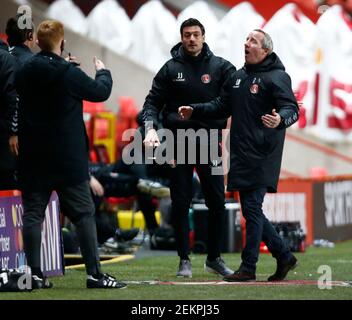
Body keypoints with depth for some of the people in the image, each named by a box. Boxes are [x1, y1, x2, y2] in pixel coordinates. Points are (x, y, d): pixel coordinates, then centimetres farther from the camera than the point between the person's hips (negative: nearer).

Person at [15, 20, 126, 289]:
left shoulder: (24, 73, 0)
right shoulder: (69, 74, -13)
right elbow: (101, 92, -1)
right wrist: (102, 72, 21)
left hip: (32, 158, 4)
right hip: (68, 159, -4)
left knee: (33, 214, 7)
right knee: (84, 213, 2)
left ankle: (35, 274, 3)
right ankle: (94, 273, 0)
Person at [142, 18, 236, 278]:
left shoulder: (220, 67, 4)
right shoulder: (171, 69, 5)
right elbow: (153, 102, 3)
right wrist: (150, 127, -15)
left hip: (209, 143, 0)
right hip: (178, 144, 0)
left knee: (217, 202, 3)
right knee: (181, 204, 2)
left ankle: (214, 258, 16)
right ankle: (185, 260, 10)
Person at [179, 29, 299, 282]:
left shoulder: (277, 78, -8)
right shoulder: (238, 77, 16)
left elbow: (292, 109, -17)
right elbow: (222, 107, 24)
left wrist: (280, 120, -38)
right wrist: (195, 111, 13)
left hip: (261, 157, -8)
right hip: (241, 155, 8)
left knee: (252, 208, -8)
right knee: (251, 210, 10)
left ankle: (248, 268, -3)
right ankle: (284, 256, 20)